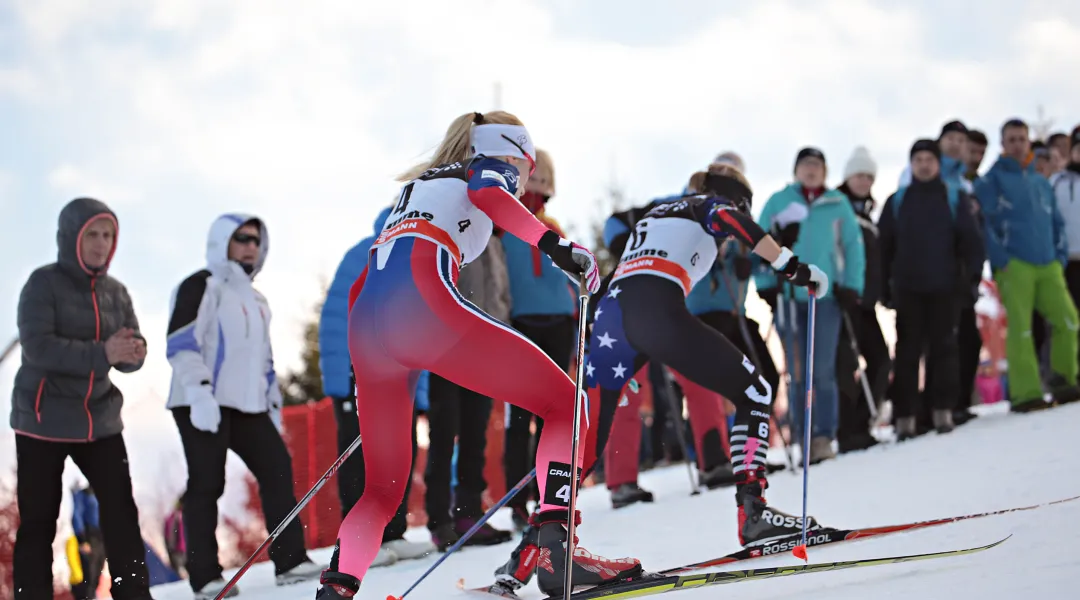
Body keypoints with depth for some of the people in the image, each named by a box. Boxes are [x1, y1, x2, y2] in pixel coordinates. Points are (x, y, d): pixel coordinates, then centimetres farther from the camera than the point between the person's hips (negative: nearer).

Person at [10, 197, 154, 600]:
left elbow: (130, 351, 4)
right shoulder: (44, 284, -10)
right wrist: (101, 354, -31)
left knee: (122, 512, -1)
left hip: (99, 418, 5)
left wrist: (134, 353, -22)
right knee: (38, 521, 0)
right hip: (44, 419, -4)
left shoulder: (115, 292, 6)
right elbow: (37, 346, -21)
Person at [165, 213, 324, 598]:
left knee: (278, 470, 2)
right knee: (206, 486, -9)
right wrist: (199, 392, -25)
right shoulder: (202, 287, -4)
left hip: (248, 406, 8)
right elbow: (182, 343, -15)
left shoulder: (254, 299, 24)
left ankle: (290, 561, 6)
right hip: (204, 407, -8)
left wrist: (273, 405, 22)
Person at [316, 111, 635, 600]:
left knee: (382, 488, 18)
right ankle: (556, 549, -20)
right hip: (423, 298, -7)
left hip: (364, 323, 7)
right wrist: (556, 245, -16)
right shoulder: (493, 166, 21)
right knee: (565, 402, 2)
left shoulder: (415, 186, 39)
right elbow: (486, 194, -7)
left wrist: (371, 365, 44)